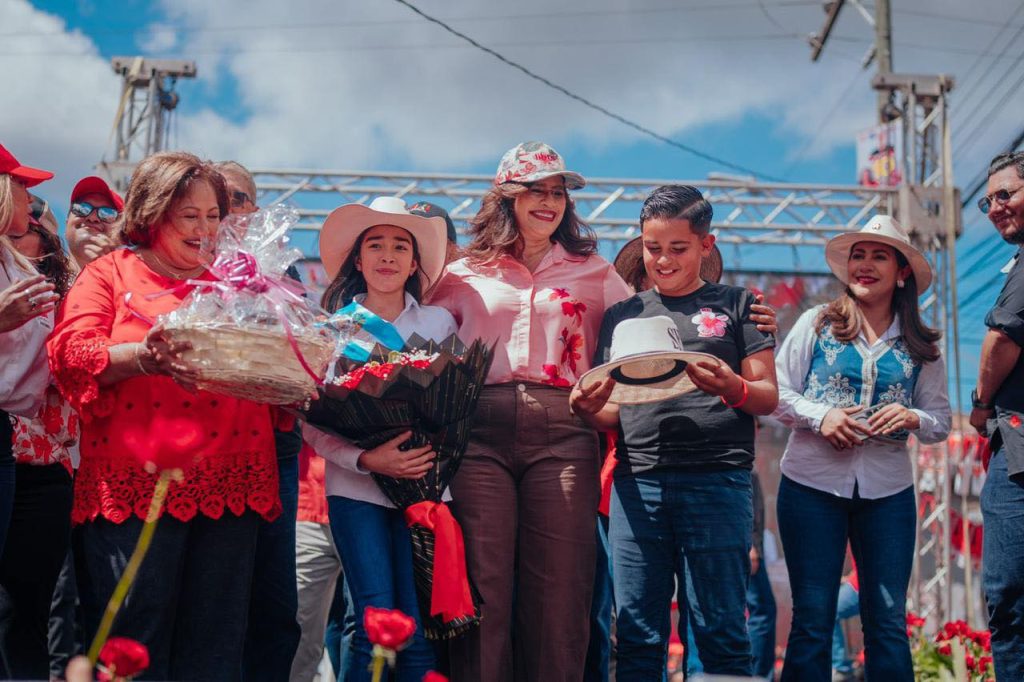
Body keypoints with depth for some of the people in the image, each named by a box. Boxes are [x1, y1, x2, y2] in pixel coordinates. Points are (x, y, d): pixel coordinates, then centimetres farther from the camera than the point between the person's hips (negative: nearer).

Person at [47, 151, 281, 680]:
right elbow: (72, 353, -4)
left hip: (228, 487, 3)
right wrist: (147, 356, -22)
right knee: (136, 639, -5)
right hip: (138, 485, -3)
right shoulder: (110, 273, 10)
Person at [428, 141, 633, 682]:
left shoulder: (595, 275, 19)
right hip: (479, 433, 0)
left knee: (558, 592, -4)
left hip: (562, 433, 0)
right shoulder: (465, 276, 18)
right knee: (483, 588, -6)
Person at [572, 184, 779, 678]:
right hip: (636, 483, 3)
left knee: (721, 630, -2)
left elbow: (768, 397, 6)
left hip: (715, 482, -2)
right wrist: (589, 410, -5)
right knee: (636, 634, 3)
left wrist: (733, 389, -16)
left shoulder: (735, 305, 11)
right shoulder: (622, 316, 18)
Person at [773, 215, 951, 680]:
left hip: (888, 490, 2)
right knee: (812, 620, 2)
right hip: (812, 484, -1)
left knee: (889, 623, 4)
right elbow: (776, 392, 1)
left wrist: (912, 418, -13)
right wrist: (819, 416, -15)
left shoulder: (921, 346, 7)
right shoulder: (817, 323, 3)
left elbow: (941, 421, 8)